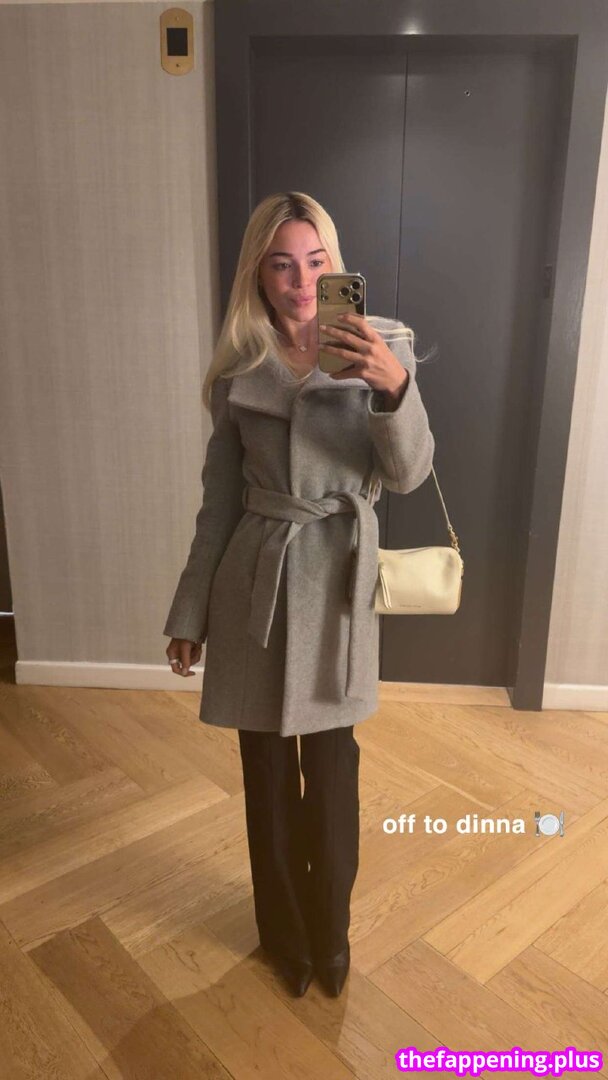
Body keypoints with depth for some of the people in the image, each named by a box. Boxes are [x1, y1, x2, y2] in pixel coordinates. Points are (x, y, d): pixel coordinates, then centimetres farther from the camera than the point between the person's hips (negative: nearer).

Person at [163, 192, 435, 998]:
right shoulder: (238, 368, 1)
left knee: (332, 770, 11)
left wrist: (393, 386, -30)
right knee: (267, 773, 14)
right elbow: (220, 498, 5)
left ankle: (331, 931, 38)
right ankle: (285, 931, 39)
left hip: (337, 580, -1)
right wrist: (189, 613, 7)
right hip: (255, 582, 1)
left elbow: (408, 473, -10)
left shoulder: (380, 346, -3)